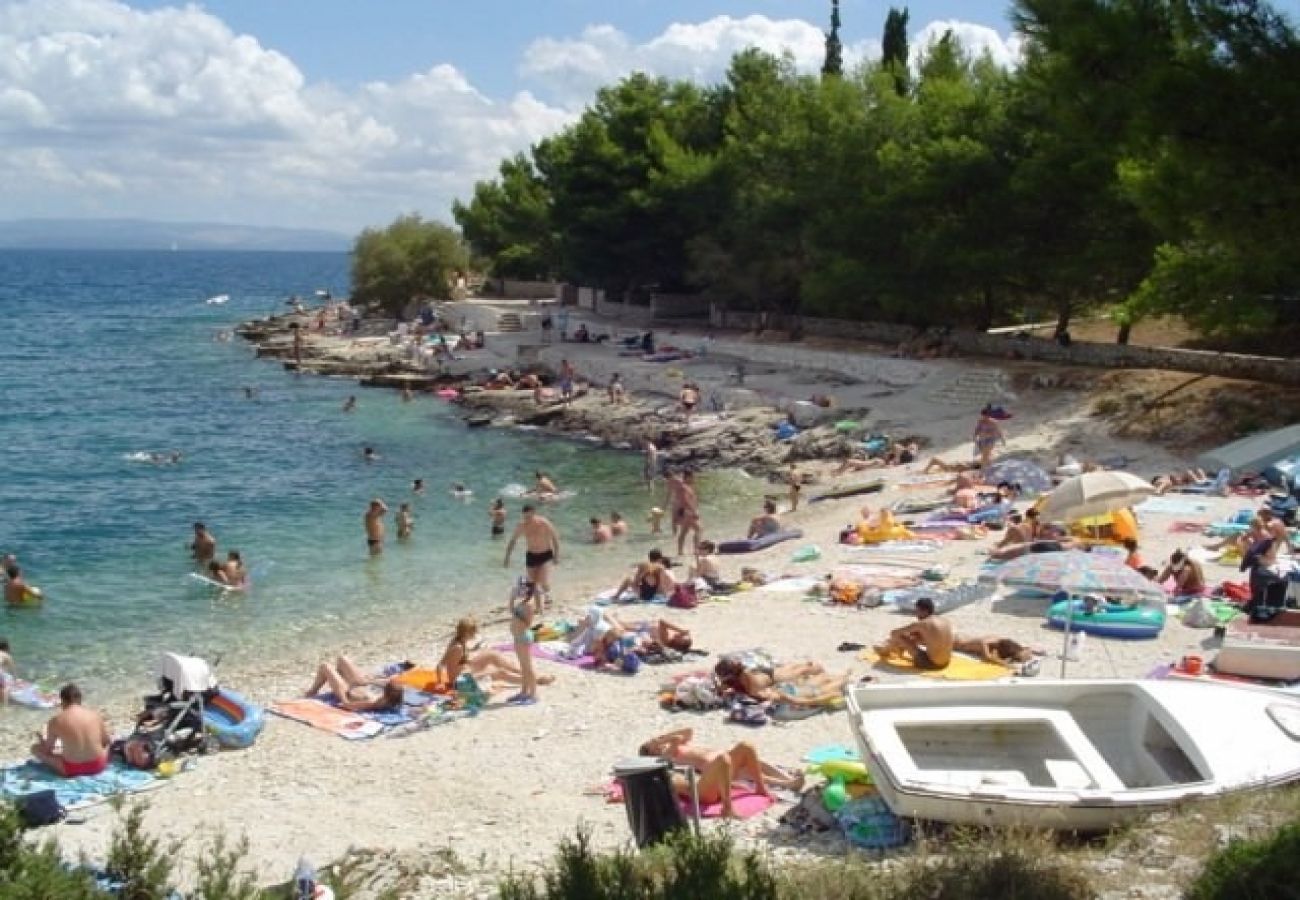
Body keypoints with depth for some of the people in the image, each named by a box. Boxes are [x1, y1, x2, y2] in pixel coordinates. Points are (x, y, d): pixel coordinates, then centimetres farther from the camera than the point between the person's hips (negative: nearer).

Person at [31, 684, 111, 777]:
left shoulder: (56, 721, -7)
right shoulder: (95, 715, 0)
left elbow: (48, 749, 3)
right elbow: (106, 741, 10)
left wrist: (42, 741, 26)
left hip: (72, 771, -3)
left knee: (35, 748, 14)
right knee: (111, 739, 33)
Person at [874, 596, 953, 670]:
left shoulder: (921, 624, -14)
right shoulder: (947, 621, 5)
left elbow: (894, 633, -3)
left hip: (930, 663, -7)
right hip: (945, 663, 7)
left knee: (900, 636, 6)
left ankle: (885, 652, 38)